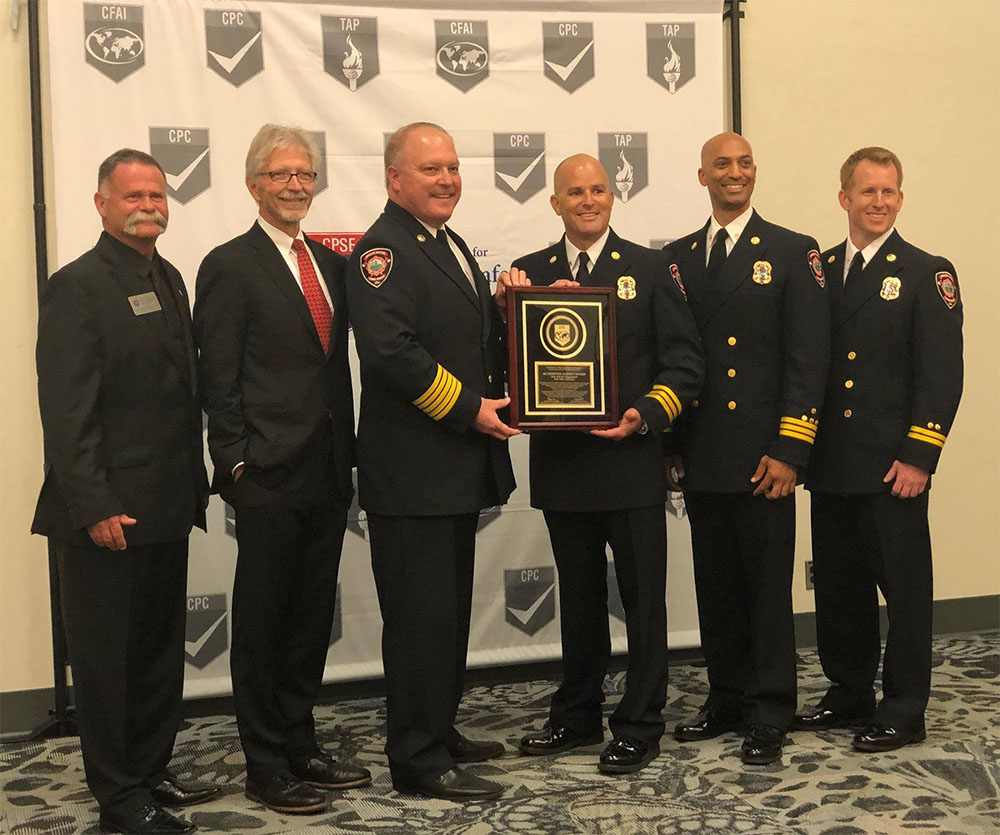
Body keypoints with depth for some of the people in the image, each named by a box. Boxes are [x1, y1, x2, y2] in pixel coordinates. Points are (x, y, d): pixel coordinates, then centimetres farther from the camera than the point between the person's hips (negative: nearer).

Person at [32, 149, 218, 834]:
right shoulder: (77, 287, -11)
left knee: (162, 647, 16)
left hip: (167, 507, 8)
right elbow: (66, 410, -16)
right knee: (108, 654, 5)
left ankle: (152, 770, 30)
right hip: (108, 512, -8)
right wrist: (94, 507, -20)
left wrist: (196, 484, 13)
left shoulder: (169, 280, 13)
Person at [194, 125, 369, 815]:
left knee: (312, 617, 14)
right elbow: (219, 380, -9)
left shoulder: (330, 262, 14)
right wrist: (237, 464, -13)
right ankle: (266, 765, 16)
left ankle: (302, 748, 28)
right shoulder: (230, 266, -6)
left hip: (328, 473, 6)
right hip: (270, 475, -6)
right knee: (263, 622, 5)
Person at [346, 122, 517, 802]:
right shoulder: (383, 250, -13)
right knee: (421, 614, -2)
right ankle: (419, 761, 9)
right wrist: (469, 408, -20)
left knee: (450, 610, 17)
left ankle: (439, 732, 31)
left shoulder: (451, 245, 17)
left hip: (459, 466, 10)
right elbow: (391, 350, -26)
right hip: (412, 471, -10)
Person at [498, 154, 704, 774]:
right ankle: (577, 715, 30)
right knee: (579, 596, 16)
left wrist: (646, 415, -15)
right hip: (562, 461, 3)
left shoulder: (651, 269, 2)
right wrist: (507, 311, -12)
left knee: (643, 596, 4)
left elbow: (685, 360, -1)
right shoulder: (529, 272, 8)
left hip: (632, 460, -2)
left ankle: (640, 727, 16)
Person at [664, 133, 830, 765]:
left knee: (768, 587, 2)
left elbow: (808, 358, -6)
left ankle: (769, 714, 13)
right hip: (701, 458, 4)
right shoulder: (678, 258, 12)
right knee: (716, 586, 12)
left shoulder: (793, 253, -1)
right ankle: (727, 699, 25)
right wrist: (670, 442, 7)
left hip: (763, 457, -4)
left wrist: (789, 450, -13)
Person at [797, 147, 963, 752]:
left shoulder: (928, 273, -3)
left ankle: (904, 712, 16)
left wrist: (918, 457, -15)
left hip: (893, 469, -5)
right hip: (831, 467, 5)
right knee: (838, 587, 13)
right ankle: (849, 695, 28)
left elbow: (942, 374, -9)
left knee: (904, 588, 4)